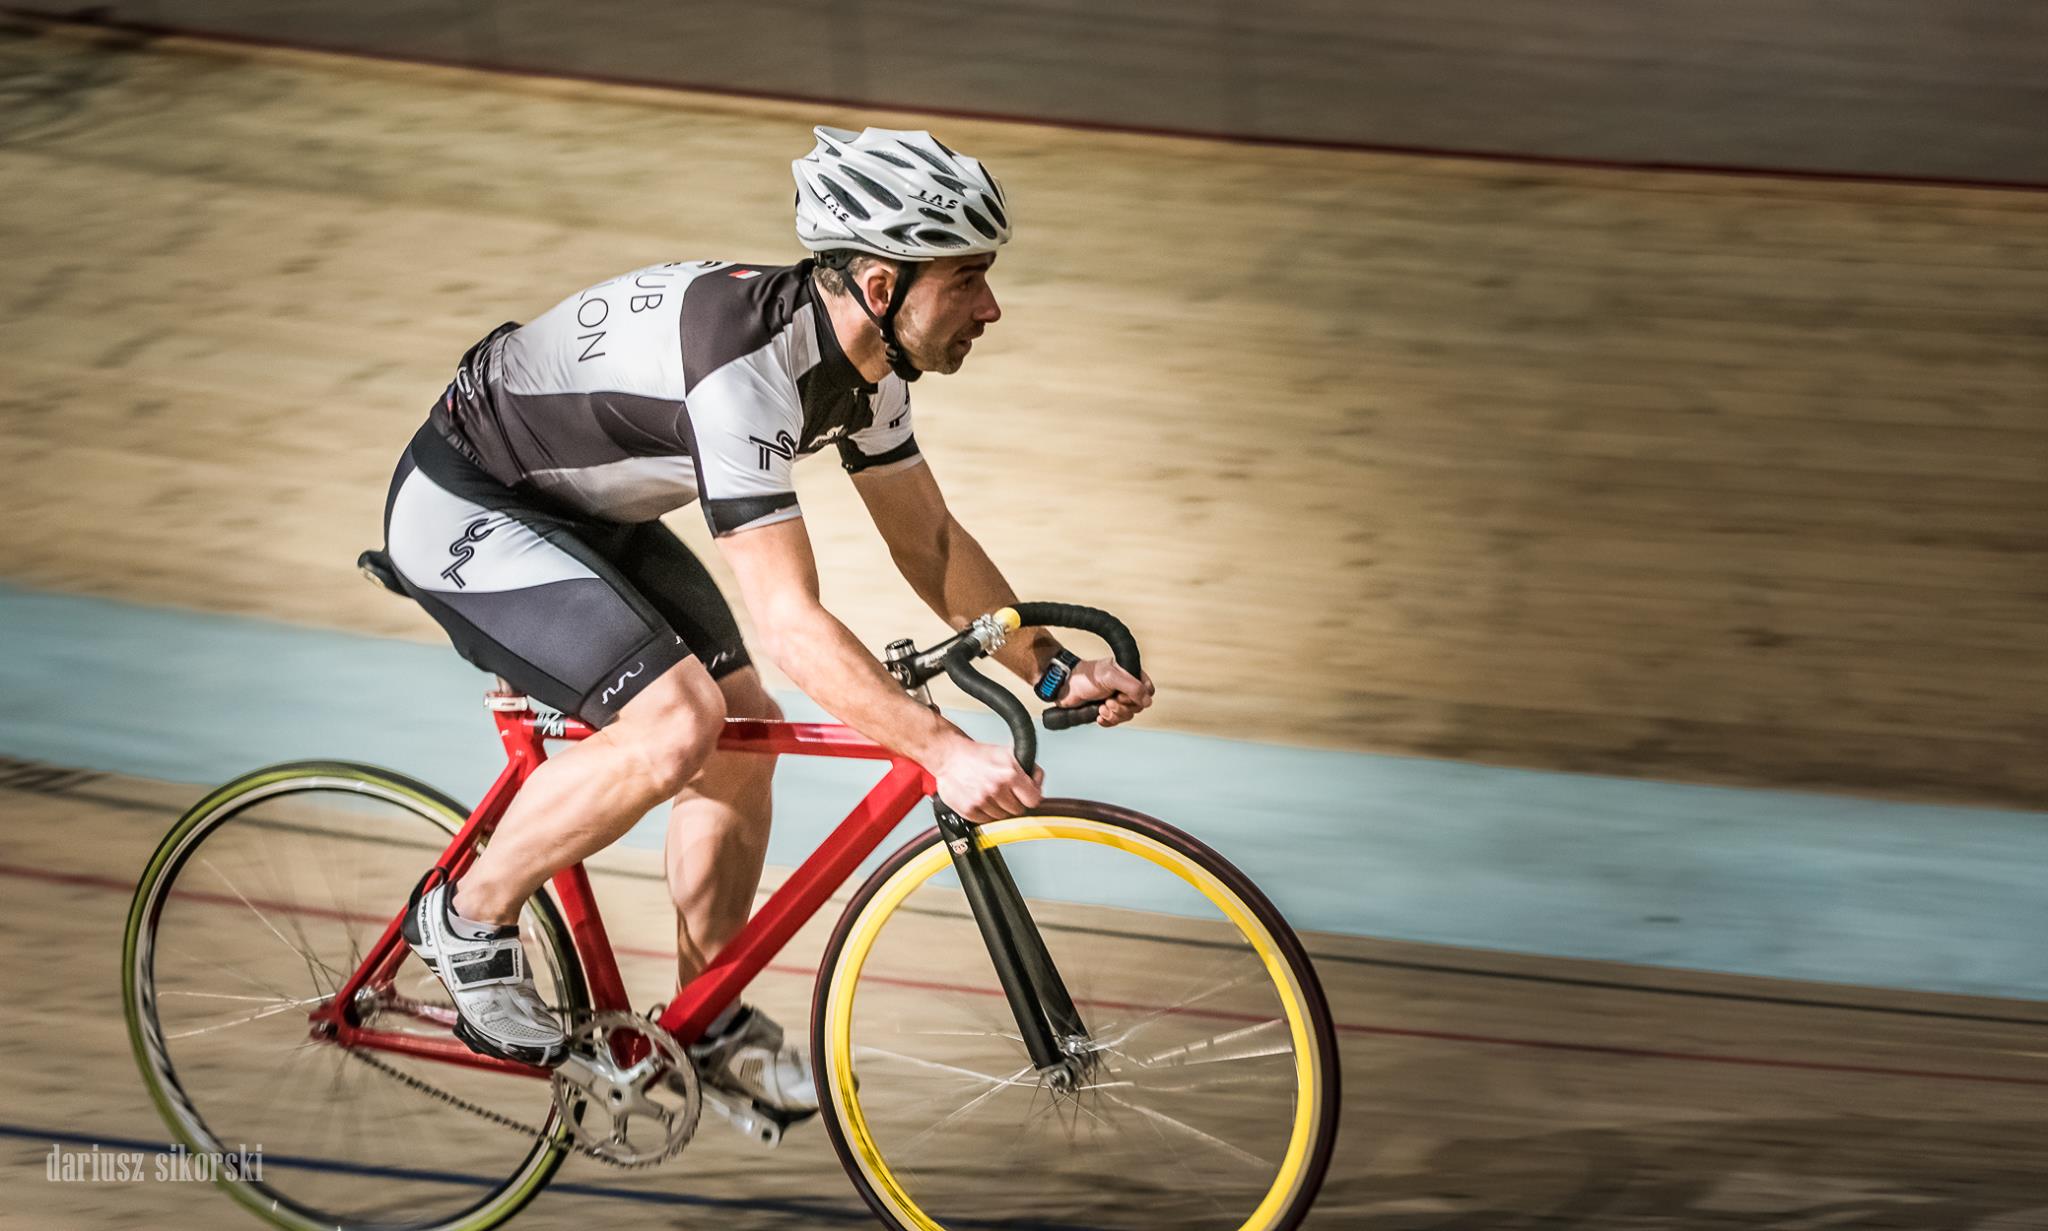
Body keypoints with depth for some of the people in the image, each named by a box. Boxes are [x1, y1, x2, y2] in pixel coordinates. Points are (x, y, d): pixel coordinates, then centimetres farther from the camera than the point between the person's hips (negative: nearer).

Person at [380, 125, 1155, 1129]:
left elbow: (930, 541, 5)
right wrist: (944, 754, -41)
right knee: (678, 720, -24)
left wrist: (1056, 672, -5)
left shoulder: (860, 359, -6)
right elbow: (790, 624, -38)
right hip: (465, 510, -9)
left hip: (583, 511, 9)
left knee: (746, 728, 4)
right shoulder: (746, 366, -35)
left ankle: (712, 1027, 18)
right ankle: (467, 918, -5)